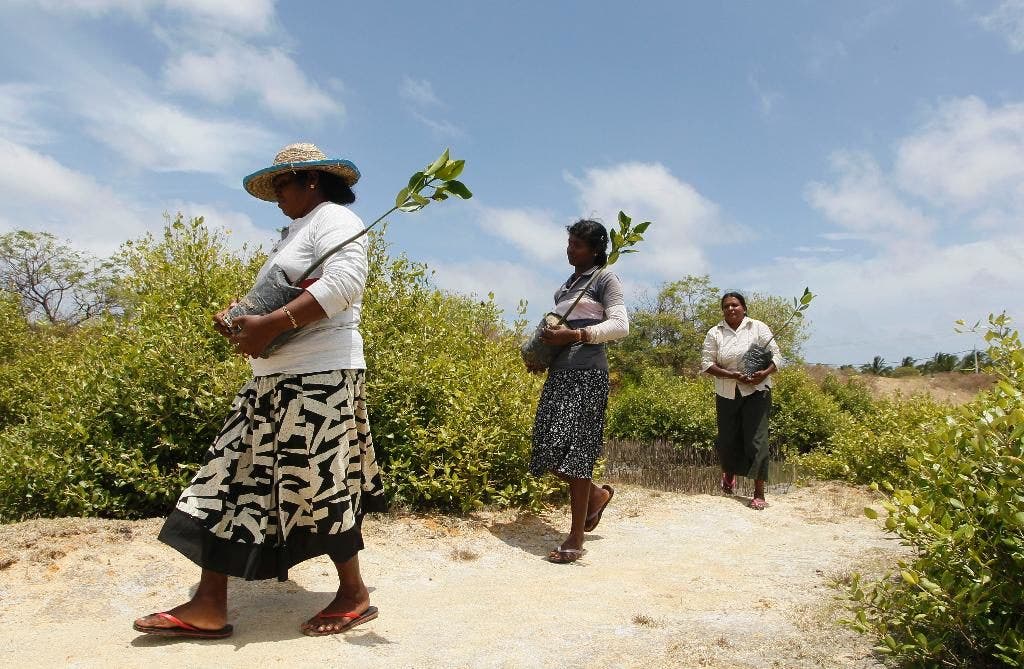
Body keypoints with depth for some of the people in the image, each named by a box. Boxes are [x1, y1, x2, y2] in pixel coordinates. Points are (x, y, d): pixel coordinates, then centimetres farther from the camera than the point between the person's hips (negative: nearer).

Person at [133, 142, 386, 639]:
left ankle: (354, 595, 14)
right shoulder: (296, 232, 25)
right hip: (275, 379, 10)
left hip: (318, 378, -10)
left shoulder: (334, 218, -5)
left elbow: (344, 281, -24)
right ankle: (209, 607, 10)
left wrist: (270, 325, -26)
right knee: (235, 476, 5)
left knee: (317, 484, -3)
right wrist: (240, 318, 8)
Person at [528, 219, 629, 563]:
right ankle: (597, 494, 28)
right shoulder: (566, 286, 22)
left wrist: (573, 335, -17)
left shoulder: (605, 279, 1)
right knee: (548, 449, 3)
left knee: (572, 448, -12)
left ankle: (576, 538, -4)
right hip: (558, 372, 8)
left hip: (586, 374, -8)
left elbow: (620, 325, -10)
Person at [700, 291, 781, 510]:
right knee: (727, 439, 10)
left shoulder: (758, 328, 0)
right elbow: (706, 363, -3)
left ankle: (759, 493, -3)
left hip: (756, 393, -2)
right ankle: (729, 473, 42)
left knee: (756, 440, -8)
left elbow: (776, 355, 0)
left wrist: (765, 373, -20)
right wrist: (732, 375, -17)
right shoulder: (715, 333, 2)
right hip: (727, 394, 2)